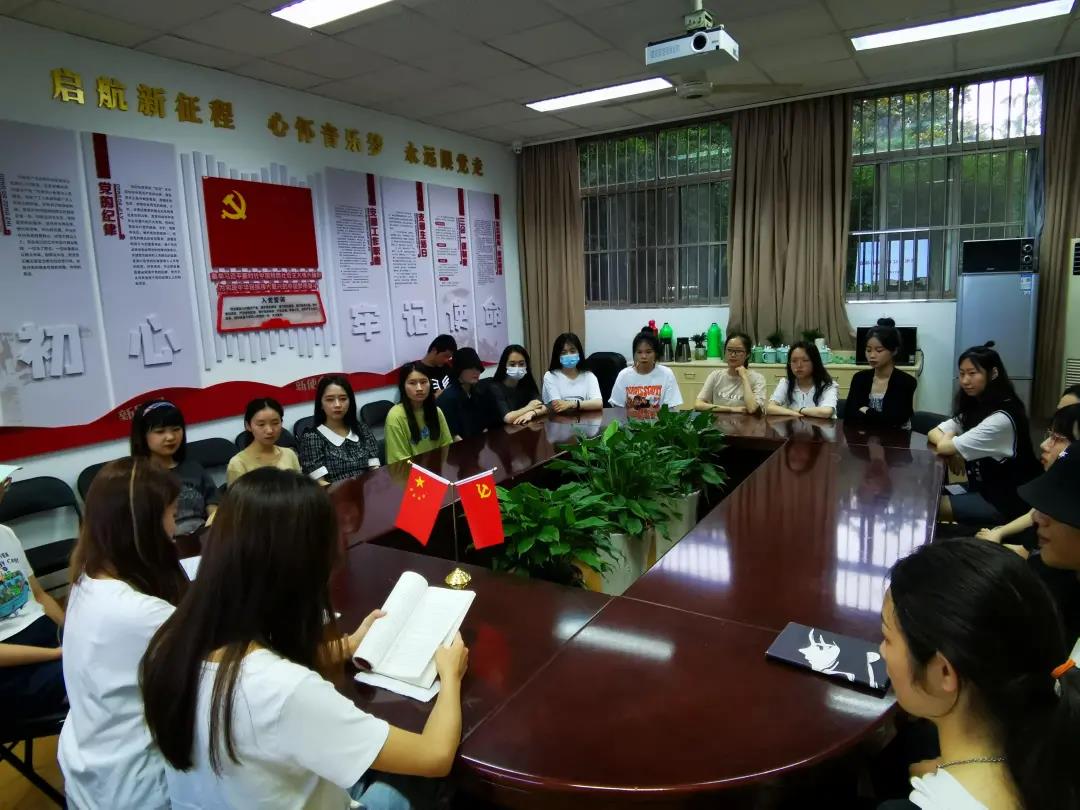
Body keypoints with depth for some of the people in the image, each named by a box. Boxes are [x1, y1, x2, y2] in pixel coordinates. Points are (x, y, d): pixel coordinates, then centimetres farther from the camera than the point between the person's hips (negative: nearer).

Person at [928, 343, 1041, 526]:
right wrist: (953, 451, -18)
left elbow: (944, 447, -24)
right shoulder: (974, 407, 5)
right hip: (983, 488, 8)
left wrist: (949, 440, -1)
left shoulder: (1002, 418, -24)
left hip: (1007, 501, -8)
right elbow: (933, 433, 3)